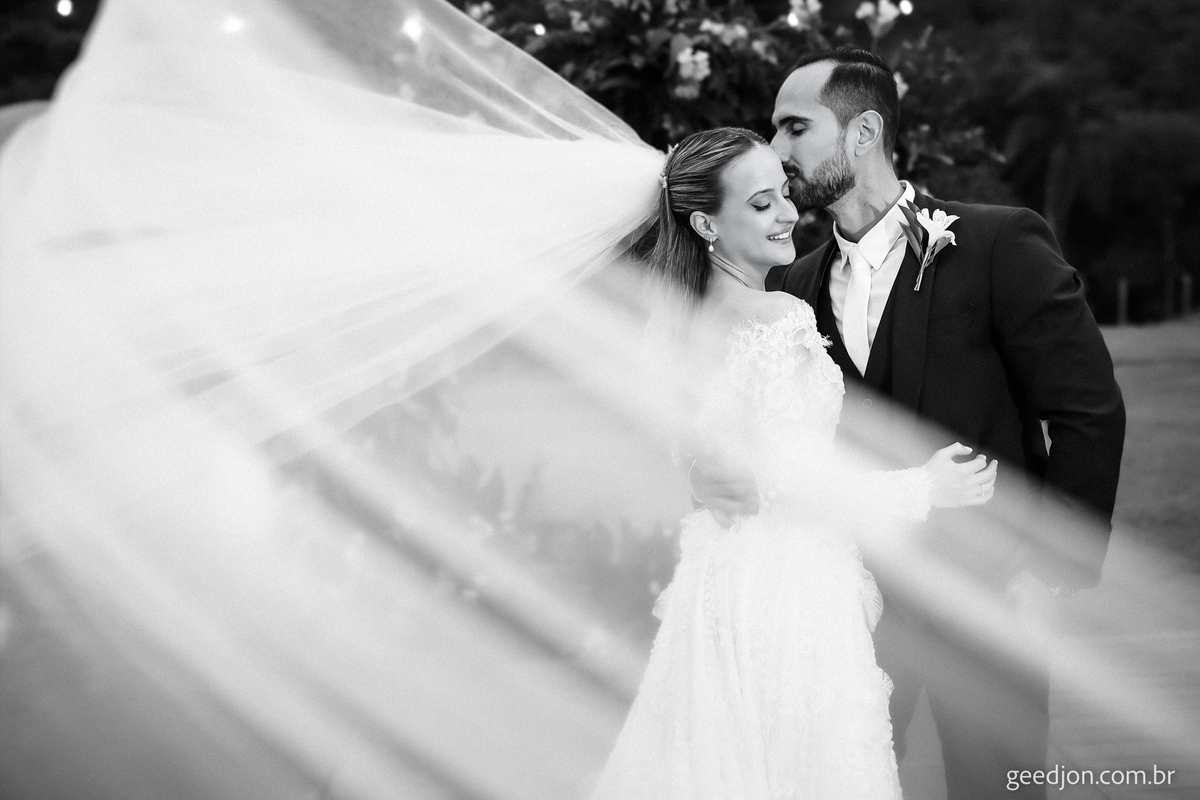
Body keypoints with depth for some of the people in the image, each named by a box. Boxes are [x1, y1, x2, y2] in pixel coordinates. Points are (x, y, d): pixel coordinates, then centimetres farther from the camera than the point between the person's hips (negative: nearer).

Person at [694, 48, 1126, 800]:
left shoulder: (999, 245, -8)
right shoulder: (794, 286, 7)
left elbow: (1090, 414, -8)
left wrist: (1051, 570, -11)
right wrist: (720, 472, -15)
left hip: (984, 592, -4)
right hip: (851, 593, 4)